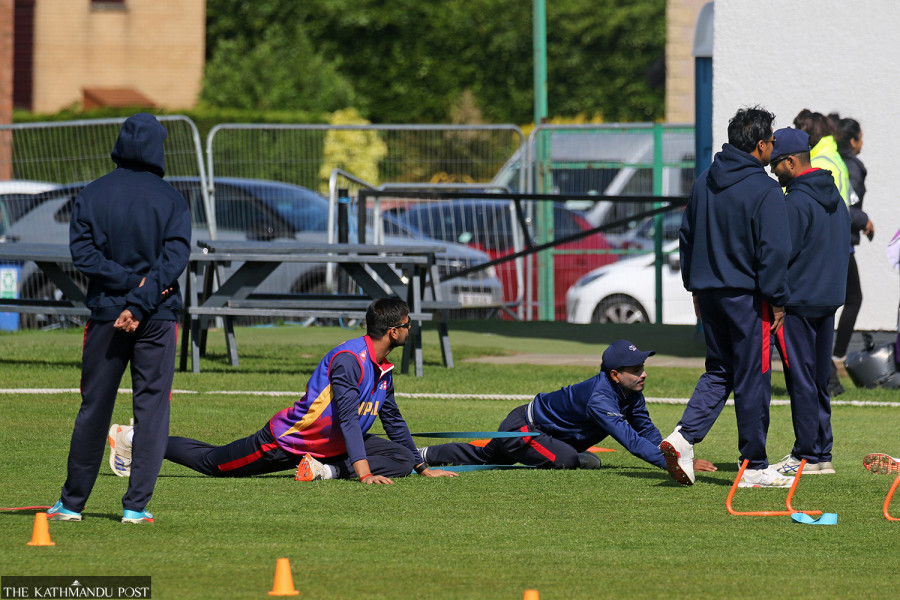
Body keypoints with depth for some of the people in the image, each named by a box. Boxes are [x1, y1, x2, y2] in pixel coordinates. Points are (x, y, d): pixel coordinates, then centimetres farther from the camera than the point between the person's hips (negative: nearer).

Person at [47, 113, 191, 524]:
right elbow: (175, 256, -12)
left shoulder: (92, 196, 1)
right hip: (157, 319, -1)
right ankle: (136, 505, -3)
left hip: (106, 315, 1)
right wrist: (141, 300, -17)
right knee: (152, 407, 3)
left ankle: (72, 502, 17)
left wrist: (129, 282, -10)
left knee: (94, 408, 10)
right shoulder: (171, 200, -1)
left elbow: (83, 253, -8)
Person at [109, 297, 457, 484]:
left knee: (402, 458, -8)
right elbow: (347, 417, -32)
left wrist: (423, 468, 19)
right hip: (286, 440, -8)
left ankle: (328, 469, -14)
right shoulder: (349, 359, -25)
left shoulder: (384, 371, 4)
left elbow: (393, 421, 19)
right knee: (211, 462, 5)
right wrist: (363, 472, -38)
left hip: (334, 446, 8)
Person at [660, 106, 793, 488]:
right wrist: (777, 300, -9)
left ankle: (684, 435, -7)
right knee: (753, 379, 1)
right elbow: (773, 250, -16)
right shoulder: (765, 191, -13)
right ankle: (754, 468, 7)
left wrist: (695, 287, 22)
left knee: (718, 371, 15)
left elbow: (686, 238, 15)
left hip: (710, 293, 7)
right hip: (746, 296, -7)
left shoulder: (704, 183, 9)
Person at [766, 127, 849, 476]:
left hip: (797, 303, -9)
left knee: (801, 379, -4)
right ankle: (821, 452, 15)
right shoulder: (833, 197, 13)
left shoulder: (796, 202, -16)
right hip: (829, 299, 9)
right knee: (819, 380, 13)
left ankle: (807, 456, -3)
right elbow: (843, 248, 19)